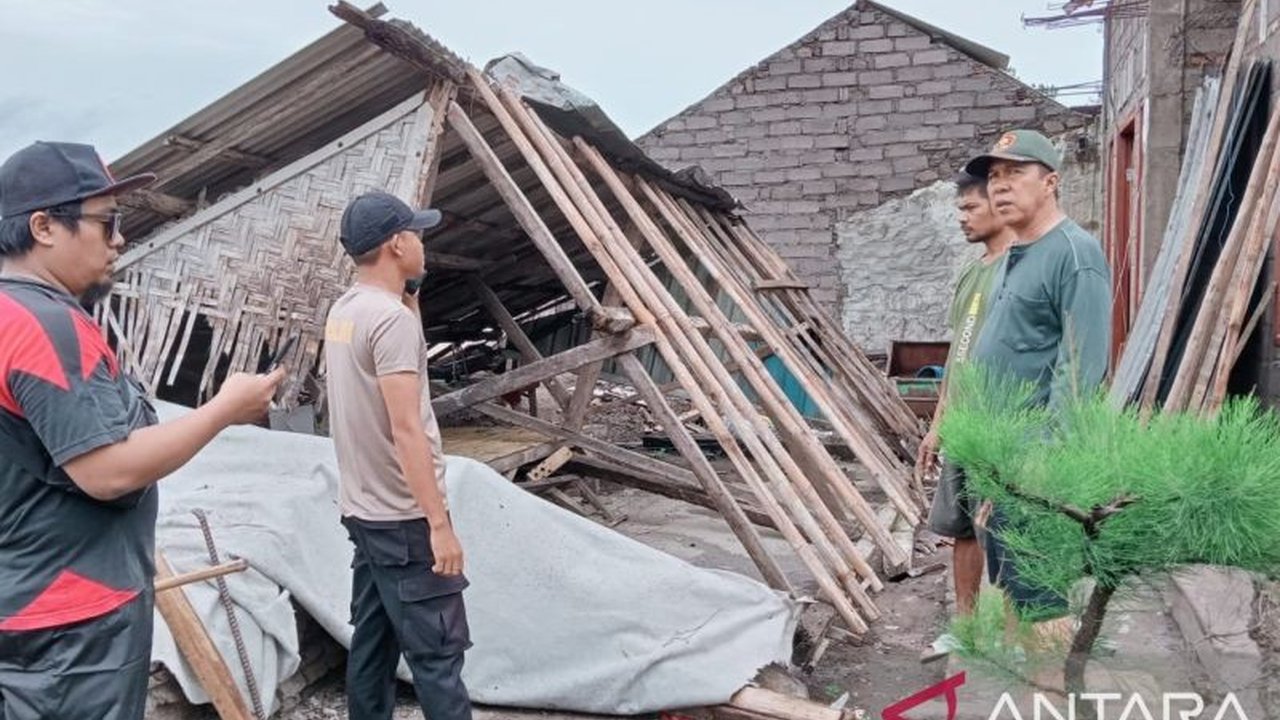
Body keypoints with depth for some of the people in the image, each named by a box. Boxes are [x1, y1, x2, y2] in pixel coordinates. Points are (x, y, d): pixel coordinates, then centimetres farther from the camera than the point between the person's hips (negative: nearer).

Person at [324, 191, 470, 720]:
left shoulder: (343, 310, 9)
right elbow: (406, 429, -25)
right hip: (403, 518, -10)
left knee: (373, 642, 16)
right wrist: (439, 523, -24)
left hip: (364, 510, 10)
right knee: (437, 652, -4)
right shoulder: (391, 318, -19)